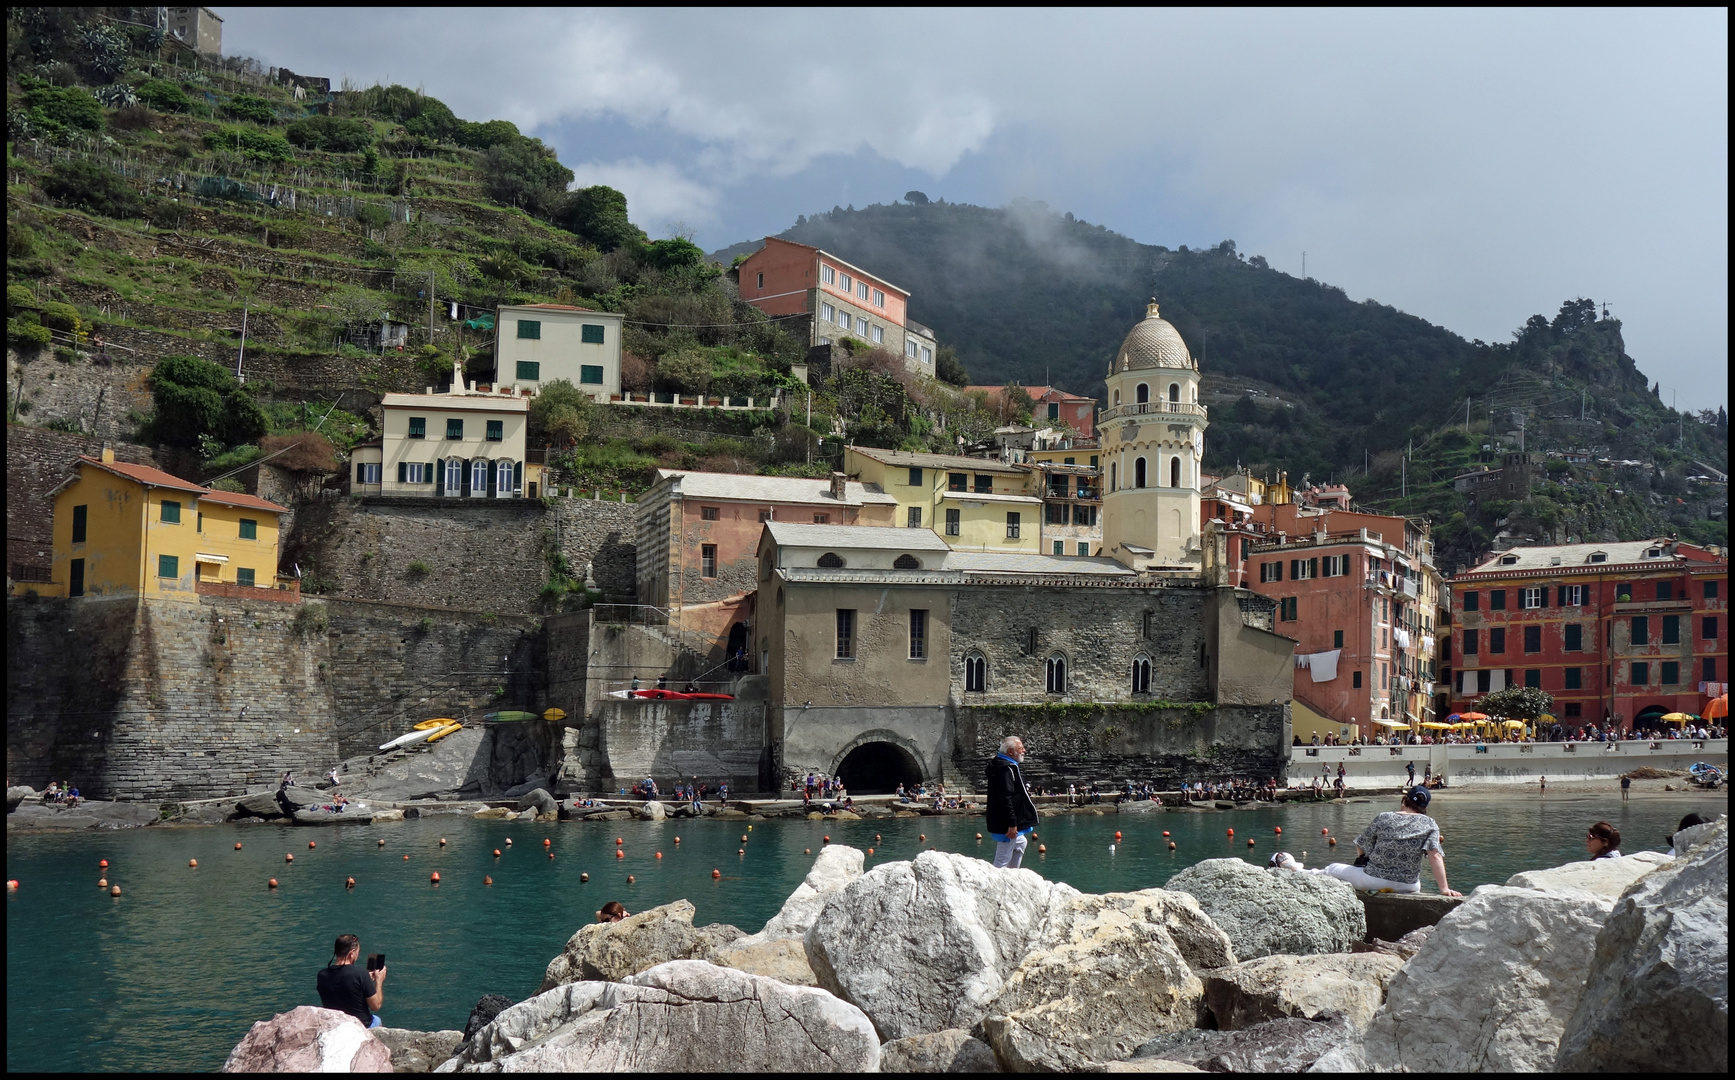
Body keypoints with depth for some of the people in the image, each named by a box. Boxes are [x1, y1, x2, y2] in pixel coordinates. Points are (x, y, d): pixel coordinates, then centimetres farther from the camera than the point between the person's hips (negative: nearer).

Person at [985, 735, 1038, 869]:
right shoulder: (1006, 769, -22)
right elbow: (1006, 798, -28)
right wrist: (1012, 824, -28)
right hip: (1006, 827, -12)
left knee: (1020, 843, 31)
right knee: (1002, 861, -7)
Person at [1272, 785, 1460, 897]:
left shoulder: (1383, 818, -5)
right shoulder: (1429, 824, -6)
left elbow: (1361, 849, 3)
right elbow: (1435, 856, -15)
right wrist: (1444, 889, -13)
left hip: (1374, 881, -1)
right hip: (1407, 886, 1)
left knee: (1333, 870, 22)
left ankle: (1293, 870, 34)